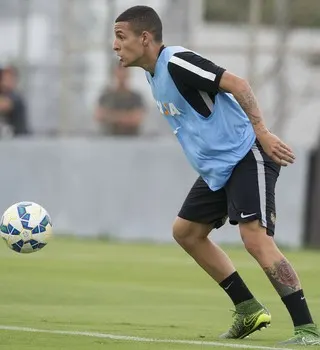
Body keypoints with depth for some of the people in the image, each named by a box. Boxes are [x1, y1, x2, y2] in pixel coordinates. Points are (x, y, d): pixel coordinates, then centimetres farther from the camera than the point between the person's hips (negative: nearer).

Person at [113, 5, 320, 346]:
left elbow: (236, 83, -23)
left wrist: (262, 133, -28)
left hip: (247, 157, -11)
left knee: (255, 238, -21)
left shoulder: (176, 63, -17)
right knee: (186, 231, 14)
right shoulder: (155, 74, 13)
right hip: (218, 167, 11)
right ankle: (249, 310, 20)